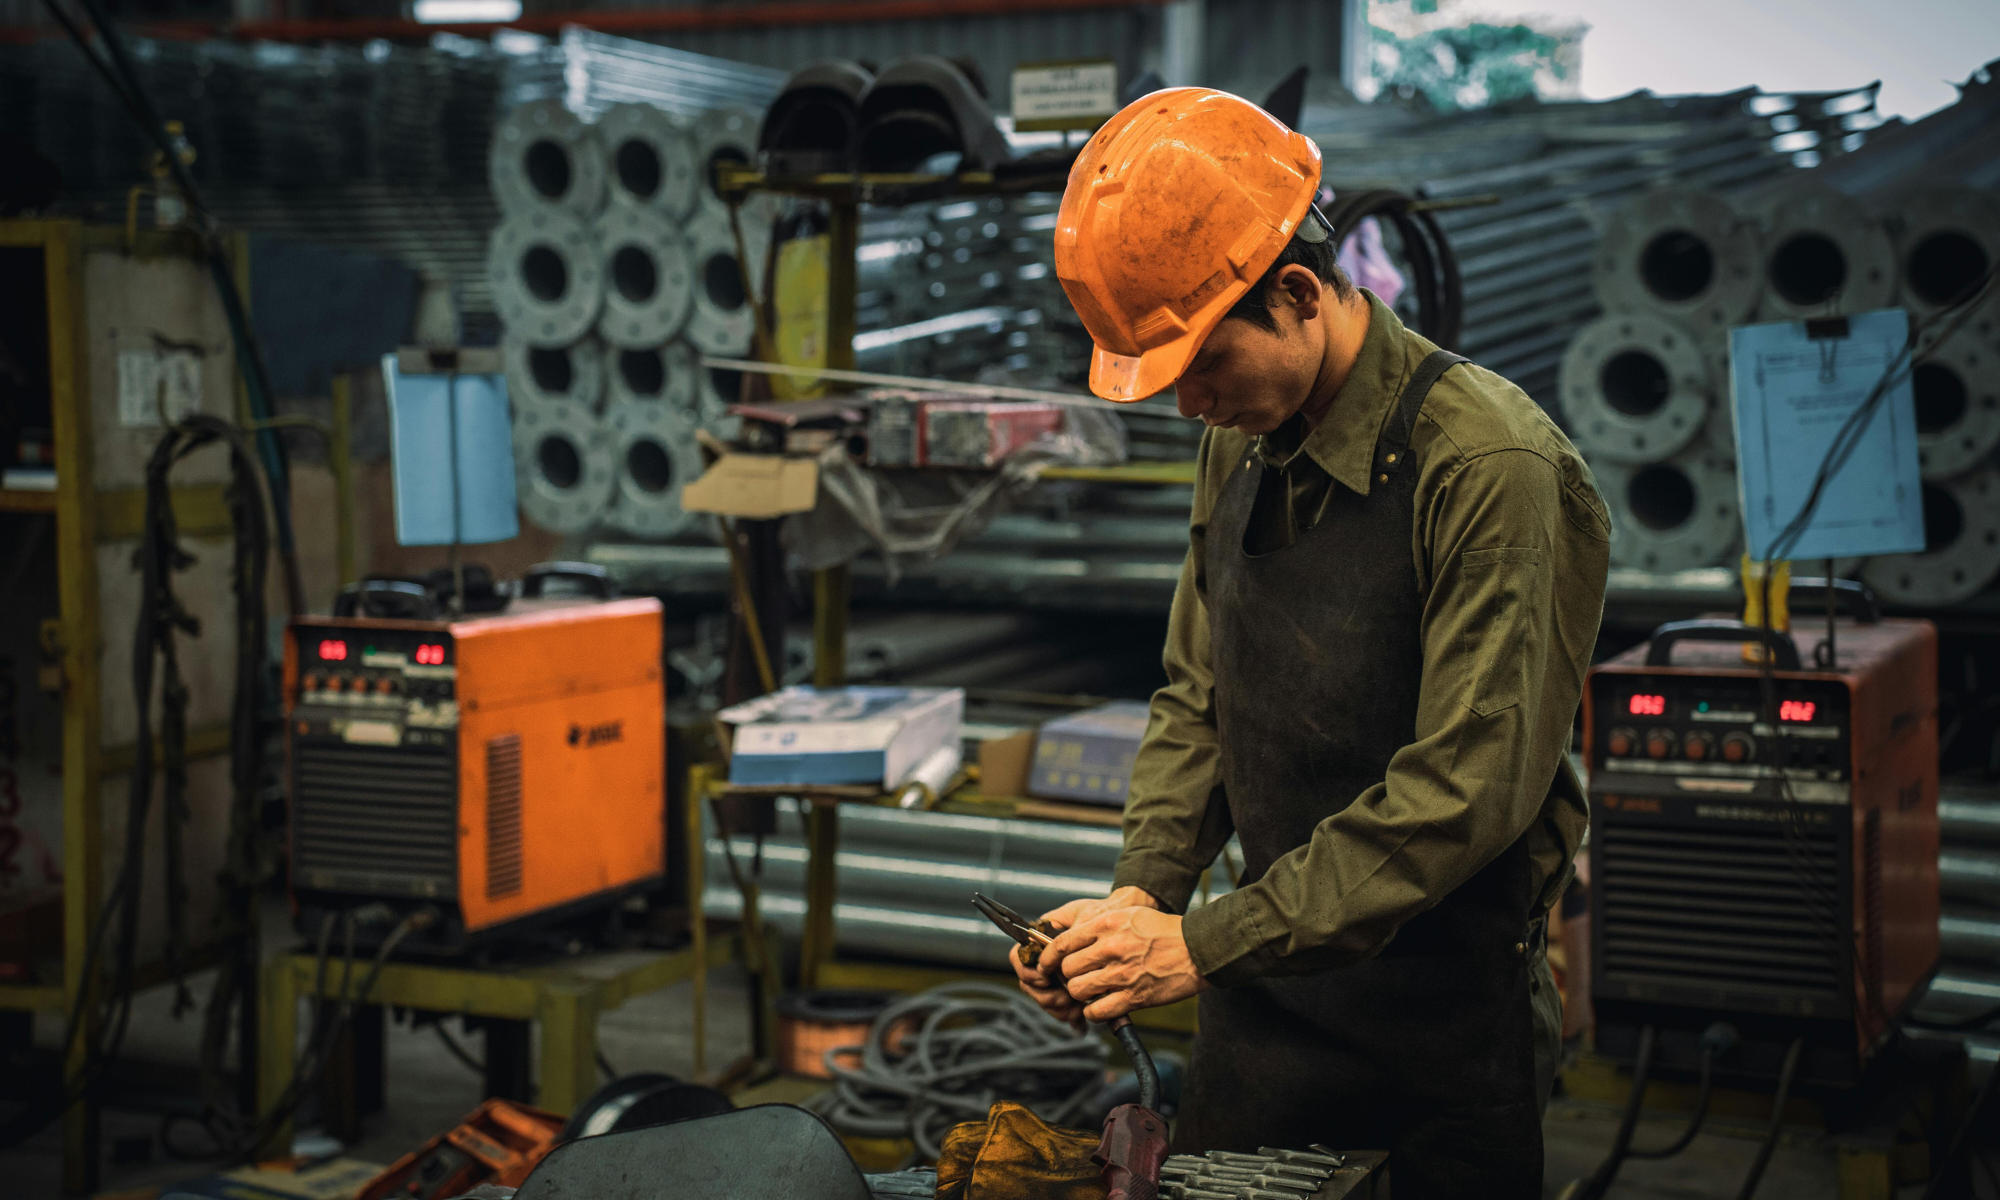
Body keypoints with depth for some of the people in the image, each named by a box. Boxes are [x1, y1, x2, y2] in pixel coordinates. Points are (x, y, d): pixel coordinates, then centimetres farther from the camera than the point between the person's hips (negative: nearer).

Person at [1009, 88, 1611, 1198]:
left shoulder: (1492, 469, -21)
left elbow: (1464, 794, -24)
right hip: (1263, 996, 6)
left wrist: (1205, 944, -22)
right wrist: (1146, 890, -5)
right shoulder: (1241, 443, 3)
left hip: (1440, 1021, -6)